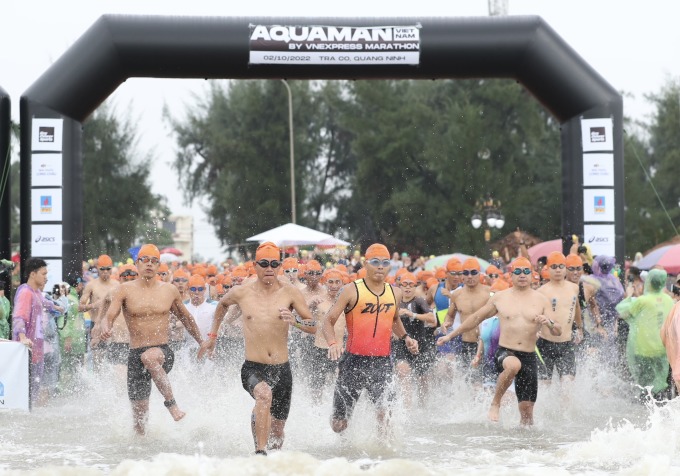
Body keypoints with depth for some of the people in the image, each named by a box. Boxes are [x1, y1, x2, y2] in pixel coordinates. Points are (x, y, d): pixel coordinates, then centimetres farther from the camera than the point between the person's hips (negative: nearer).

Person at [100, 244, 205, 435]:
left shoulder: (169, 290, 7)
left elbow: (186, 317, 22)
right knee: (139, 416, 0)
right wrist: (105, 328, -31)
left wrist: (202, 343, 29)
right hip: (136, 354, 1)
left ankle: (170, 401, -27)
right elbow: (109, 316, -8)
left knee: (149, 357, -39)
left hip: (163, 353, -1)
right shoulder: (125, 290, 2)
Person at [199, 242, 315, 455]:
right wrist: (212, 336, 26)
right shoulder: (241, 292, 1)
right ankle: (260, 451, -32)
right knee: (264, 394, -37)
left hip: (282, 370, 2)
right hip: (253, 368, -2)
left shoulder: (290, 292, -2)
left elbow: (313, 325, 0)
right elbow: (222, 304, 24)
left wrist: (295, 322, -20)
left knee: (277, 433, 11)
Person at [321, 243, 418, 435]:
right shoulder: (352, 291, -5)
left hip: (382, 362, 2)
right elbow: (328, 320, -6)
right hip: (354, 361, -2)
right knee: (338, 425, 6)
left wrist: (405, 337, 13)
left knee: (385, 413, -23)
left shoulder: (395, 293, 9)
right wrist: (332, 343, -24)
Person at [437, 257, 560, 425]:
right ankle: (495, 403, -18)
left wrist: (549, 323, -20)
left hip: (529, 357, 2)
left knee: (527, 408, -2)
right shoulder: (499, 298, 8)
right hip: (505, 353, -2)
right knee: (513, 365, -37)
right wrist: (450, 336, 22)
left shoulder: (541, 300, 7)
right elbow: (476, 318, 19)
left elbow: (558, 332, 4)